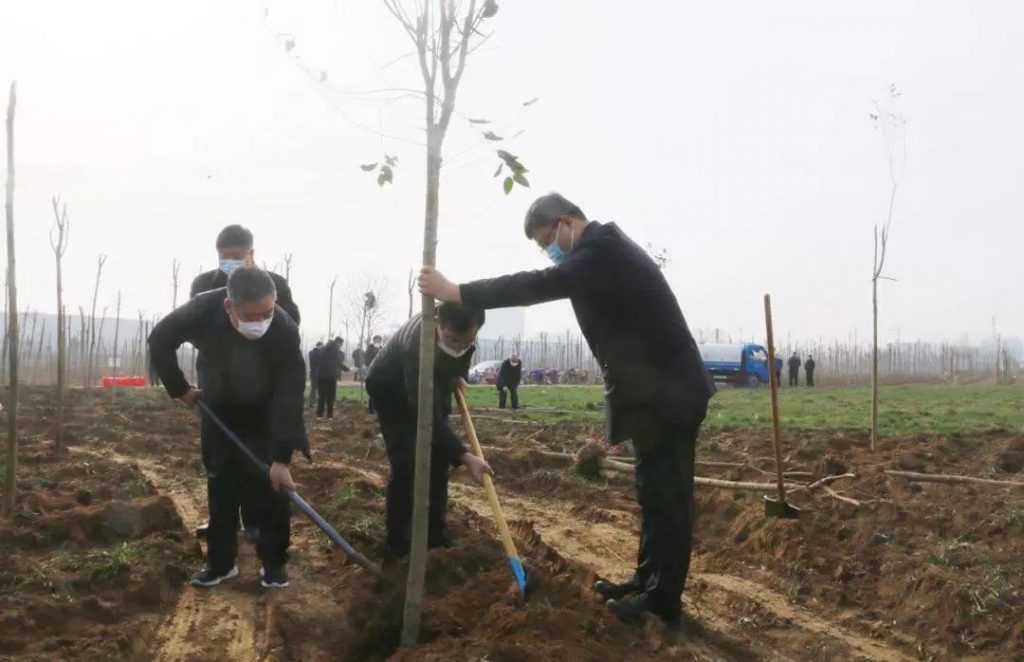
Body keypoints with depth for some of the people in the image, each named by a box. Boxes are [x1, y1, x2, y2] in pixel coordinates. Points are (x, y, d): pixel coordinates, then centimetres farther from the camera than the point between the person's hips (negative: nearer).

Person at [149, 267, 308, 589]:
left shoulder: (285, 331, -35)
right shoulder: (205, 310, -31)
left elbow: (289, 397, -31)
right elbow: (160, 339, -13)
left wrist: (281, 458, -33)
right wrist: (180, 388, -8)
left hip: (264, 420, -2)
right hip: (218, 415, 2)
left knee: (271, 490, -5)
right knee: (220, 490, 8)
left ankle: (274, 562, 10)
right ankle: (220, 561, 20)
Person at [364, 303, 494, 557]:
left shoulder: (460, 330, -25)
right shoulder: (418, 344, -45)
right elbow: (428, 415, -43)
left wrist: (459, 376, -10)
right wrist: (464, 457, -47)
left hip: (430, 386, 6)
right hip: (390, 389, -6)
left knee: (438, 459, 1)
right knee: (406, 462, -16)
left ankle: (435, 533, 12)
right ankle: (399, 540, -3)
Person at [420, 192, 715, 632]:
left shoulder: (602, 248, -17)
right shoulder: (605, 249, 17)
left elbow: (543, 285, -30)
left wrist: (457, 293, -30)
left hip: (667, 393, -11)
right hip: (660, 390, 11)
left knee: (665, 496, -2)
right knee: (656, 492, 17)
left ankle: (664, 603, 8)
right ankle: (648, 583, 29)